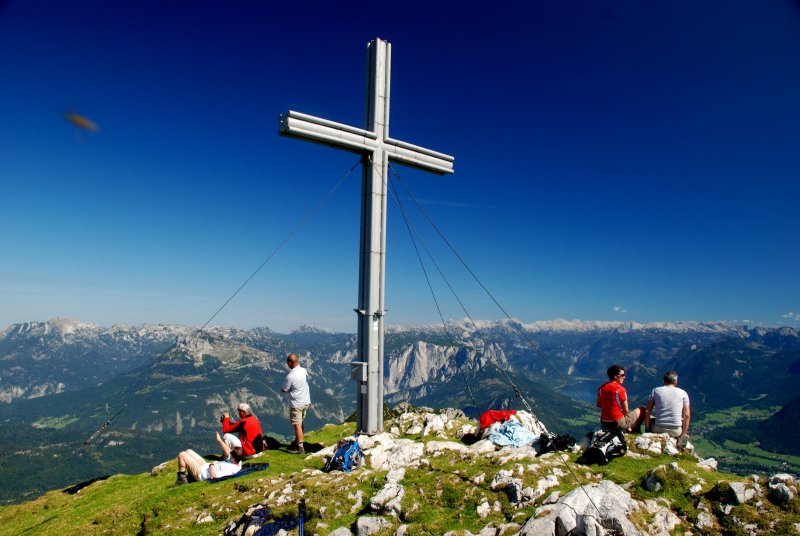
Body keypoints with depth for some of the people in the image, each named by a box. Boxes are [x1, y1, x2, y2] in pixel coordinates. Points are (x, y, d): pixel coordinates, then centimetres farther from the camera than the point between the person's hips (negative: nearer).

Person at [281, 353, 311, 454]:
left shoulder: (290, 376, -25)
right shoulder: (304, 371, -4)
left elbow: (283, 389, -12)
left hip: (296, 404, -8)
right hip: (306, 401, 8)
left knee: (297, 425, 0)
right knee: (300, 423, 20)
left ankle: (300, 448, 4)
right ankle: (297, 442, 35)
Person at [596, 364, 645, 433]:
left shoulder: (601, 388, 1)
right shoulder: (620, 389, -16)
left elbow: (599, 405, 9)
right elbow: (625, 411, -9)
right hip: (618, 424, -6)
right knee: (641, 410, 13)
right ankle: (635, 432, 27)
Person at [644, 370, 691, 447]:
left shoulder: (656, 391, 3)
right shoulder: (683, 393, 3)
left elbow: (647, 411, 0)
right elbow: (687, 415, -1)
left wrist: (647, 429, 7)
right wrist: (684, 434, 8)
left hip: (658, 429, 0)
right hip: (676, 431, 0)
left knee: (650, 419, 31)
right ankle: (680, 438, 10)